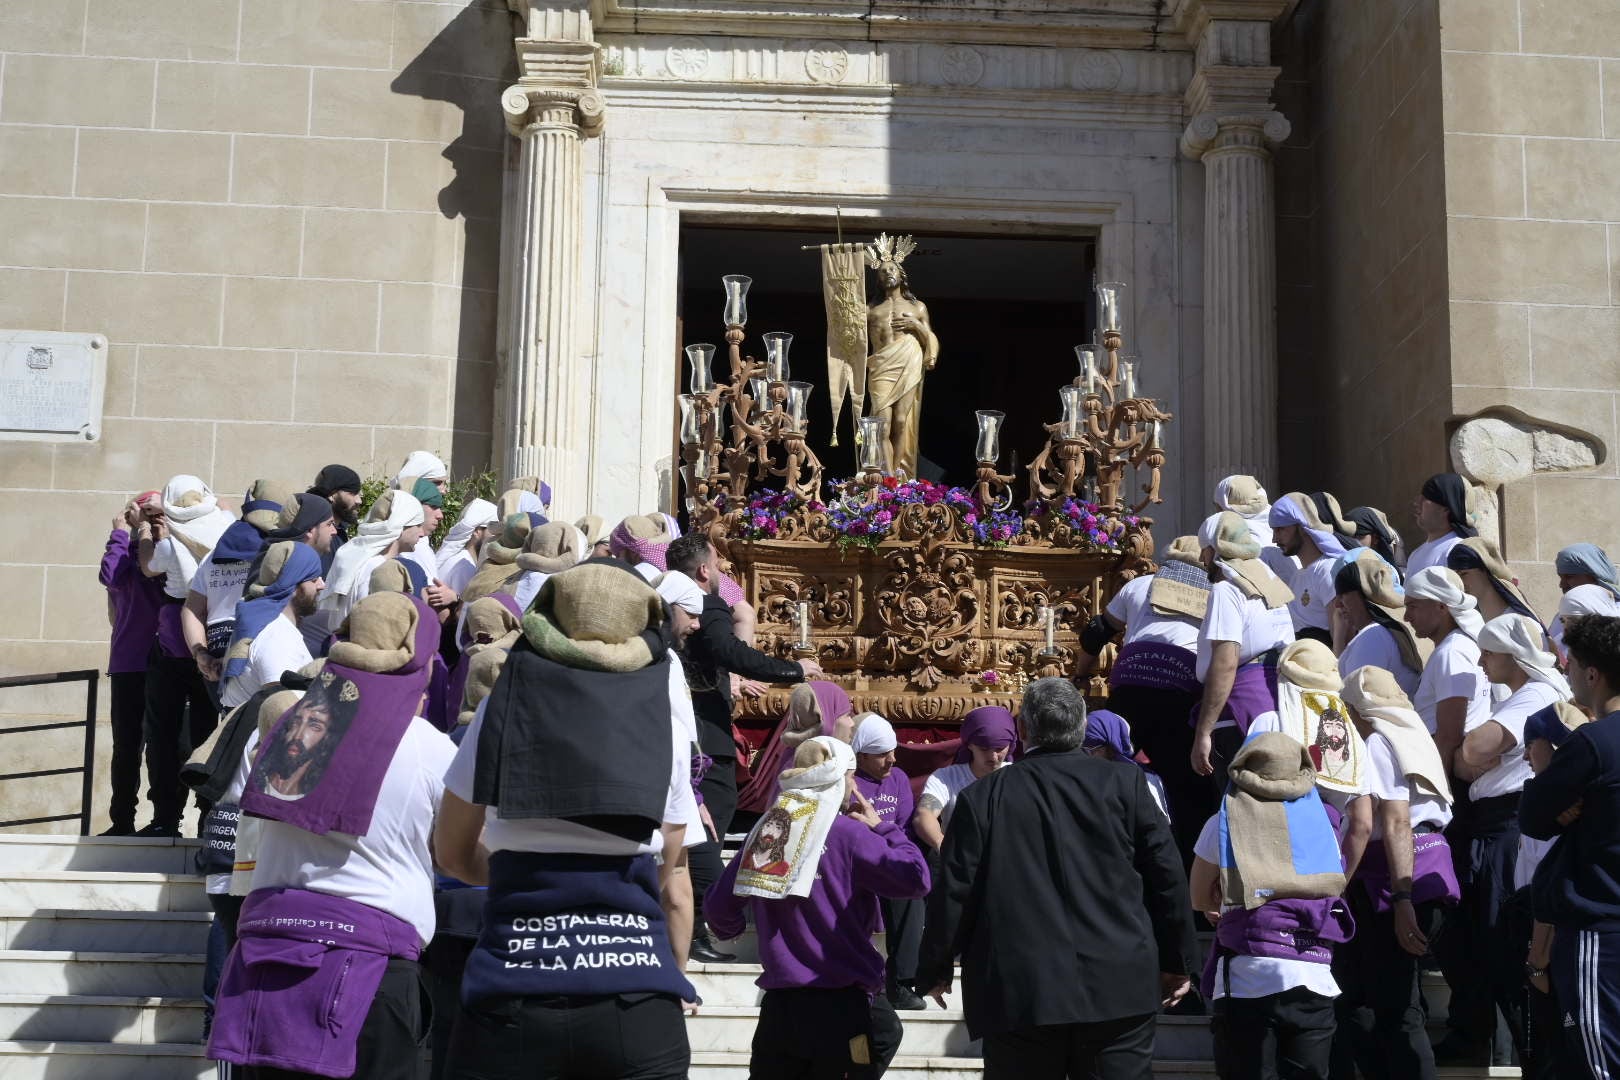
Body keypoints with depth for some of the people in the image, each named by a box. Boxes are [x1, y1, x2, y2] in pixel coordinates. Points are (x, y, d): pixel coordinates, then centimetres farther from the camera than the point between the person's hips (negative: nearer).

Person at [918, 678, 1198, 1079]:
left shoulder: (982, 797, -2)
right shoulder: (1125, 783, 1)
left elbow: (953, 892, -1)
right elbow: (1167, 875, 2)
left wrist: (935, 969, 13)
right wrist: (1177, 962, 13)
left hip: (1019, 996, 0)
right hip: (1118, 989, 1)